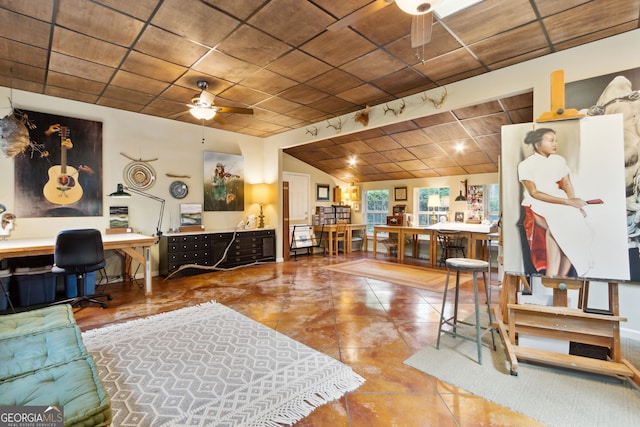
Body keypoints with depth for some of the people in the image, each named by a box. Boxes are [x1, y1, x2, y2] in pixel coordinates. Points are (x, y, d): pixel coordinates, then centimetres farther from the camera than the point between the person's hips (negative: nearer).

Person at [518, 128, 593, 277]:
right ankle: (552, 274, -31)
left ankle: (563, 274, -19)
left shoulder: (559, 160, 12)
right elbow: (534, 193, -13)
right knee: (556, 225, -34)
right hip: (537, 204, -5)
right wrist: (568, 202, -19)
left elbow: (566, 184, 8)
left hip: (559, 200, 5)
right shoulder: (525, 165, -7)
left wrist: (573, 203, -12)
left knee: (577, 222, -25)